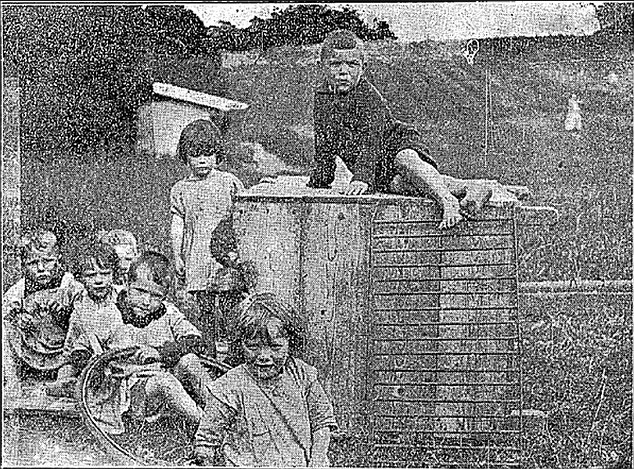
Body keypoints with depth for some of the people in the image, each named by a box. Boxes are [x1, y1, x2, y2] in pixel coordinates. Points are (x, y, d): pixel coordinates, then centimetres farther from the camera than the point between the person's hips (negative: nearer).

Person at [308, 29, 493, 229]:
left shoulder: (367, 95, -12)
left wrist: (362, 177, -33)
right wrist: (319, 180, 18)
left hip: (399, 142, -5)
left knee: (405, 160, -38)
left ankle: (448, 200, -54)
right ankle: (467, 187, -31)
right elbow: (324, 145, 18)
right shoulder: (322, 97, 7)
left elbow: (372, 140, -23)